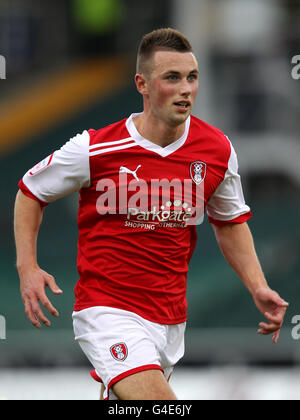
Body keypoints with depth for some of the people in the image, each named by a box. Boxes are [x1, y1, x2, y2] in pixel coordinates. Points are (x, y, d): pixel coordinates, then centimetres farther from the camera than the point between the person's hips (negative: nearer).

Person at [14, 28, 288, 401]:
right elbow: (30, 192, 3)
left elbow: (230, 222, 16)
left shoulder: (217, 151, -1)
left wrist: (258, 287, 3)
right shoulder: (94, 149, -13)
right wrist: (27, 267, -8)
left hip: (171, 320, 6)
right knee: (158, 401, -27)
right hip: (107, 310, -6)